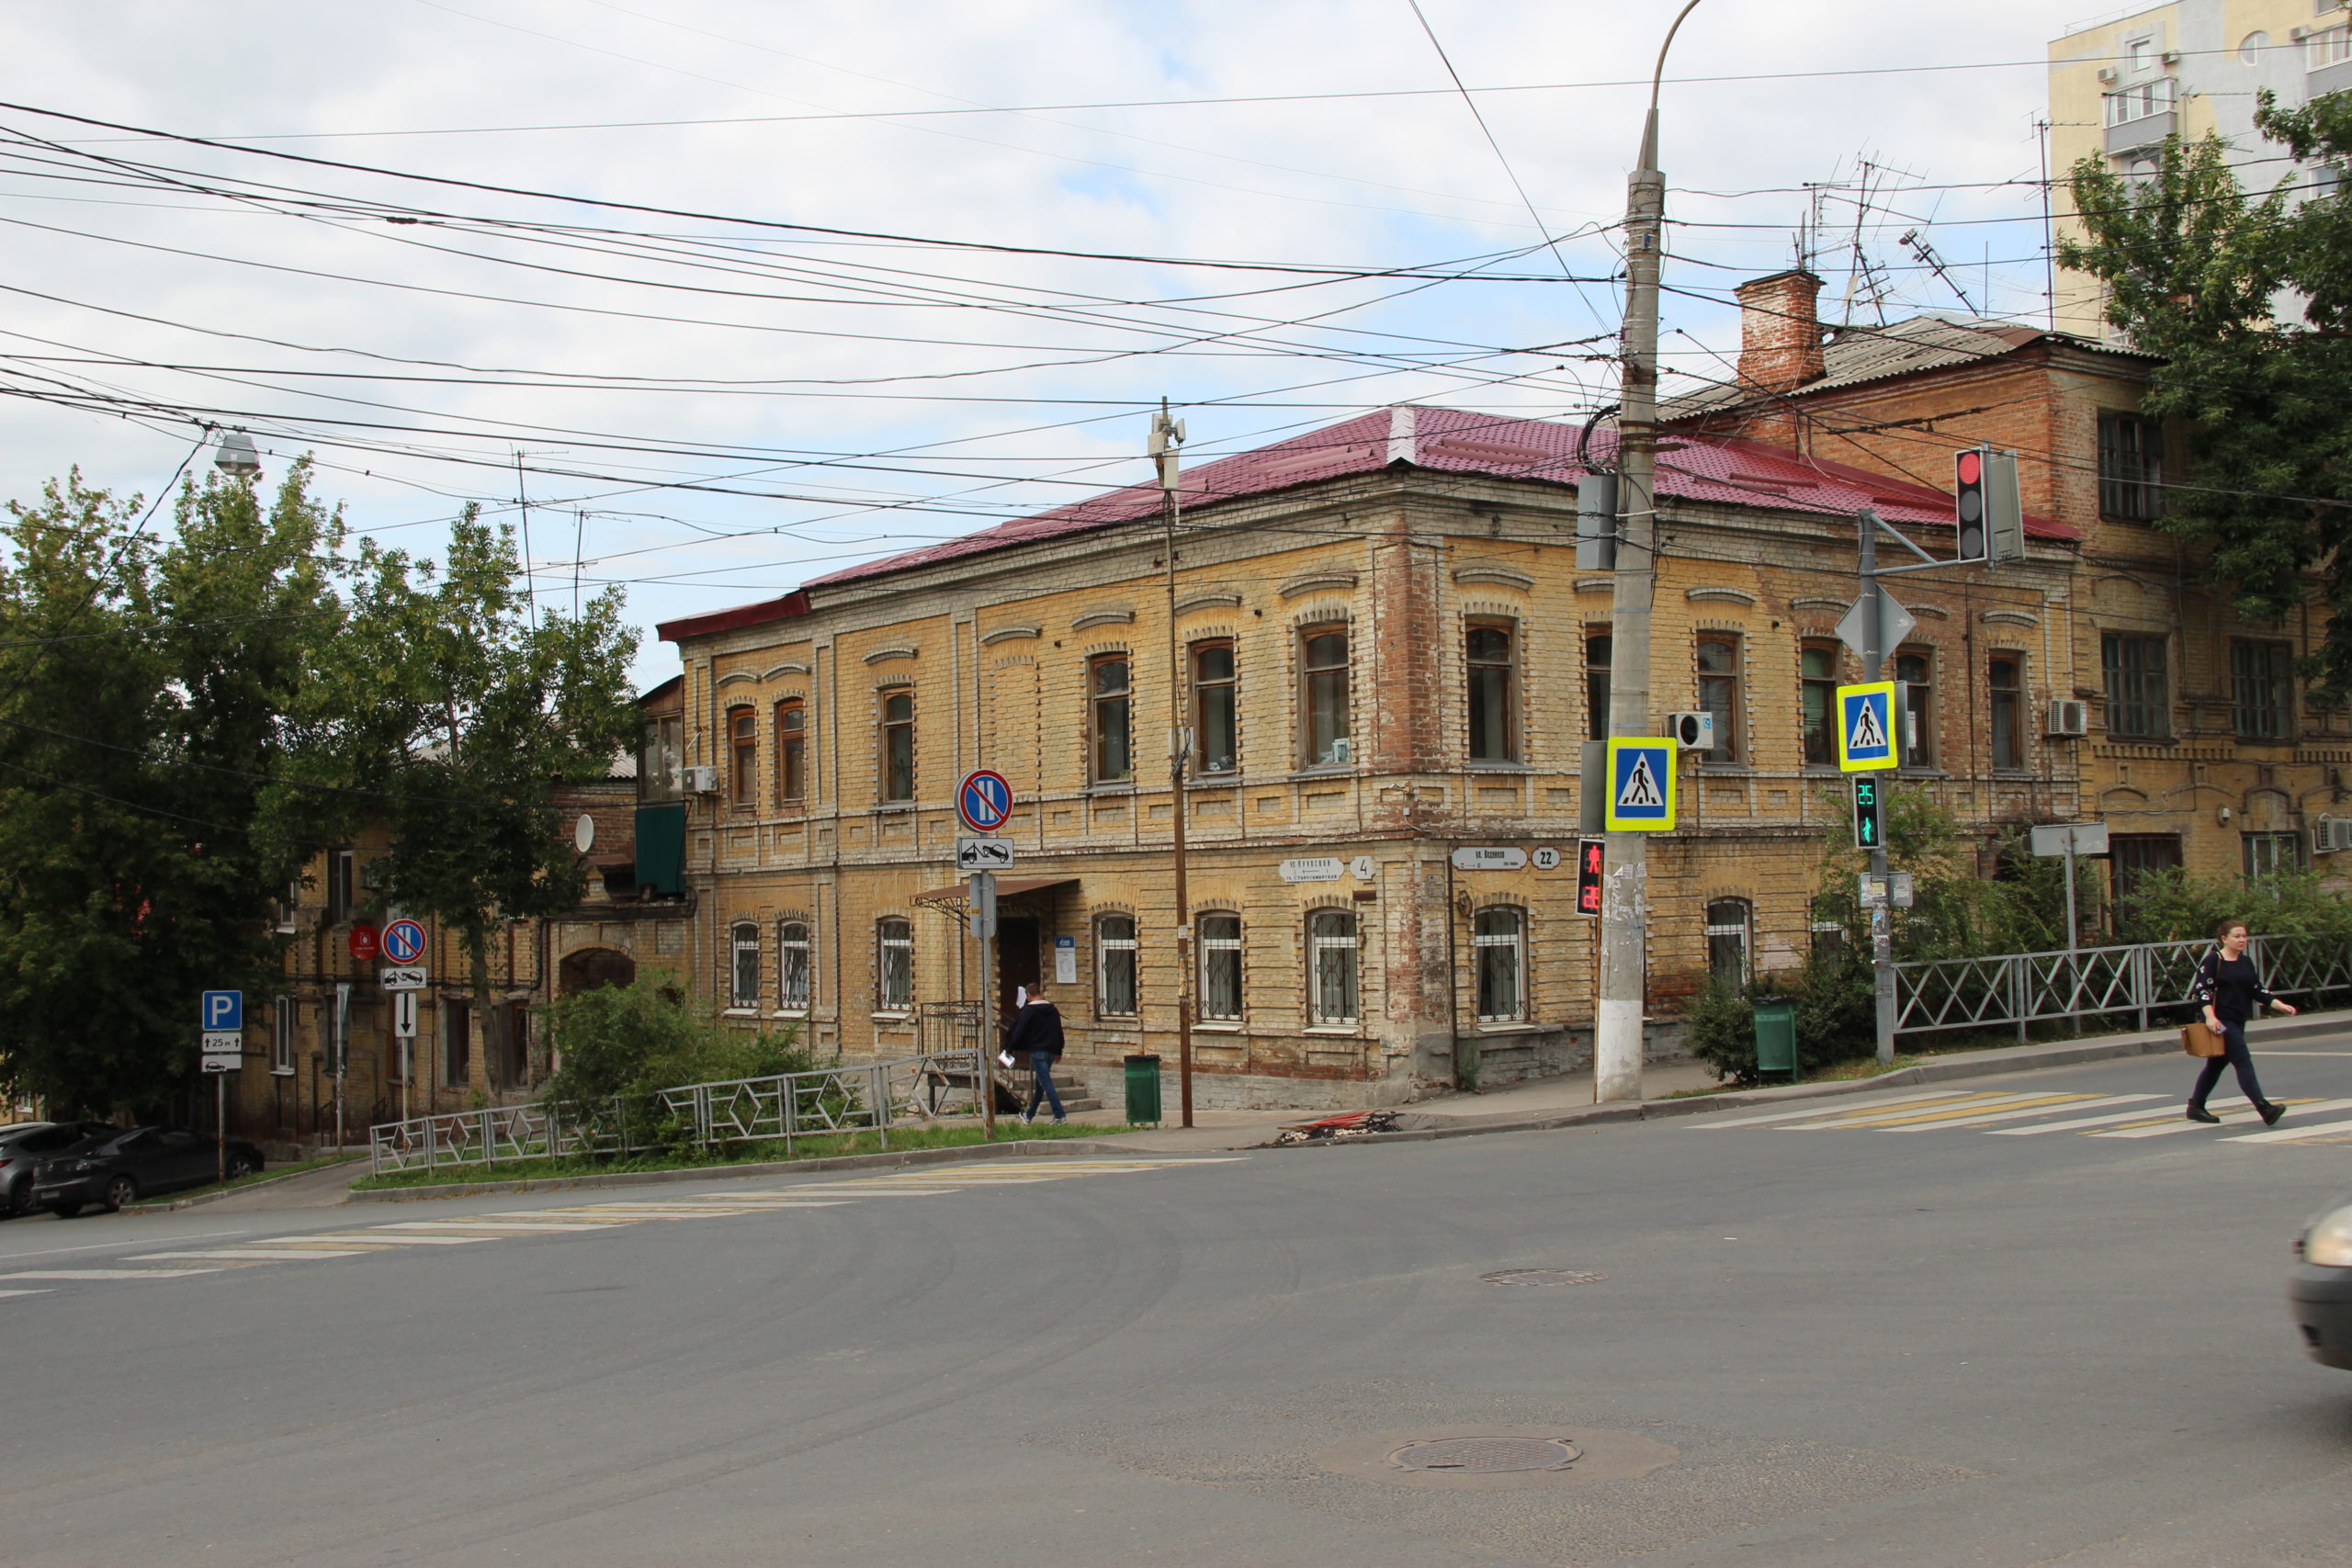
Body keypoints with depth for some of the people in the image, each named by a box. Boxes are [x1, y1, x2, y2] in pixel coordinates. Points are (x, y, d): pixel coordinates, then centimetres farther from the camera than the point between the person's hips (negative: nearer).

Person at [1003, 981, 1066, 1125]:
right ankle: (1030, 1115, 27)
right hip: (1051, 1051, 7)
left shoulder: (1028, 1010, -9)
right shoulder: (1053, 1009, 10)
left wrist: (1010, 1048, 0)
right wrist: (1058, 1051, 24)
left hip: (1037, 1050, -7)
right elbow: (1058, 1031, 16)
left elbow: (1018, 1031, -9)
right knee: (1040, 1083, 16)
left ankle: (1060, 1115, -18)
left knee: (1045, 1082, -8)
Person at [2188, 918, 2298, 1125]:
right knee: (2243, 1063, -15)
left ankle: (2195, 1107, 23)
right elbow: (2203, 989, -14)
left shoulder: (2246, 962, 14)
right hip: (2220, 1022, -8)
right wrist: (2210, 1016, -25)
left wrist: (2281, 1006, 5)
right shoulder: (2213, 961, -8)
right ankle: (2265, 1110, -22)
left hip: (2238, 1021, 8)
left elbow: (2258, 991, 16)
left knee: (2216, 1065, 14)